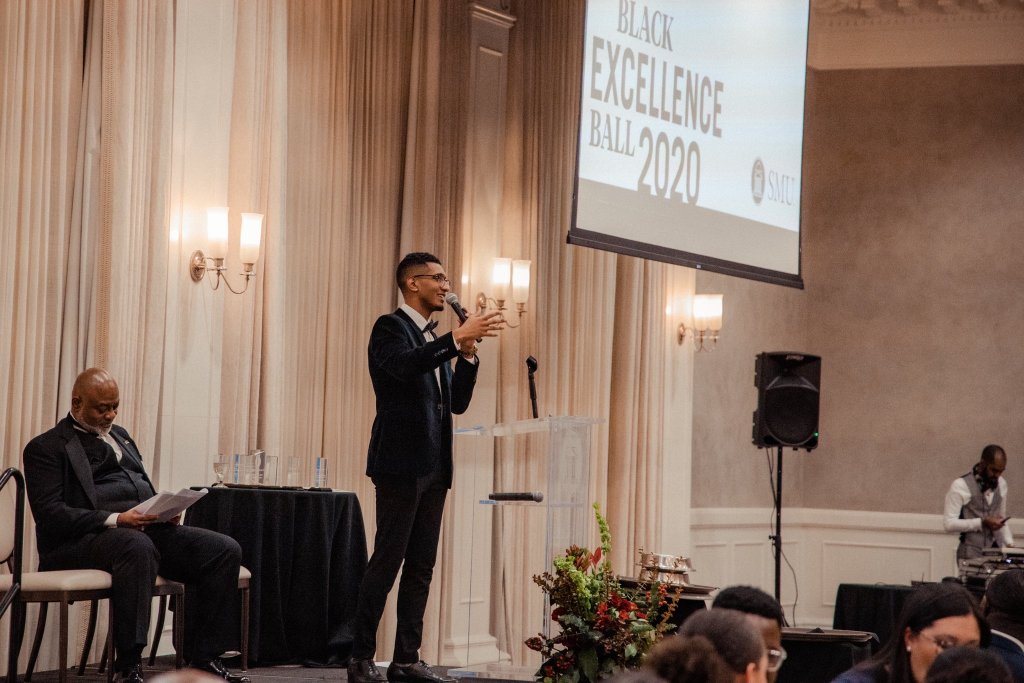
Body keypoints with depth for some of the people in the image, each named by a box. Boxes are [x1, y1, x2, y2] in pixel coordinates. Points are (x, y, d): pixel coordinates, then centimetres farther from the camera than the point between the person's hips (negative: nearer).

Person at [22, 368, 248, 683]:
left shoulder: (119, 435, 26)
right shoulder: (46, 447, 2)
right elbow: (49, 513, -11)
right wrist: (114, 520, -22)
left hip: (146, 528, 7)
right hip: (79, 540, -7)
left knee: (225, 550, -13)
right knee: (137, 546, -42)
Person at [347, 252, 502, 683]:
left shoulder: (435, 340, 20)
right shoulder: (390, 328, -4)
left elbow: (457, 403, 16)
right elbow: (405, 365, -26)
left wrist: (467, 355, 1)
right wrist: (457, 338, -33)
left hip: (434, 468, 8)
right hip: (401, 464, -8)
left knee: (421, 567, 6)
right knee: (387, 562, -8)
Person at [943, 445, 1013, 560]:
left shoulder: (1001, 484, 10)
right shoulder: (961, 485, -10)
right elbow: (949, 523, -14)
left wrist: (1009, 544, 3)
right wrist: (982, 523, -20)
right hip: (971, 555, -5)